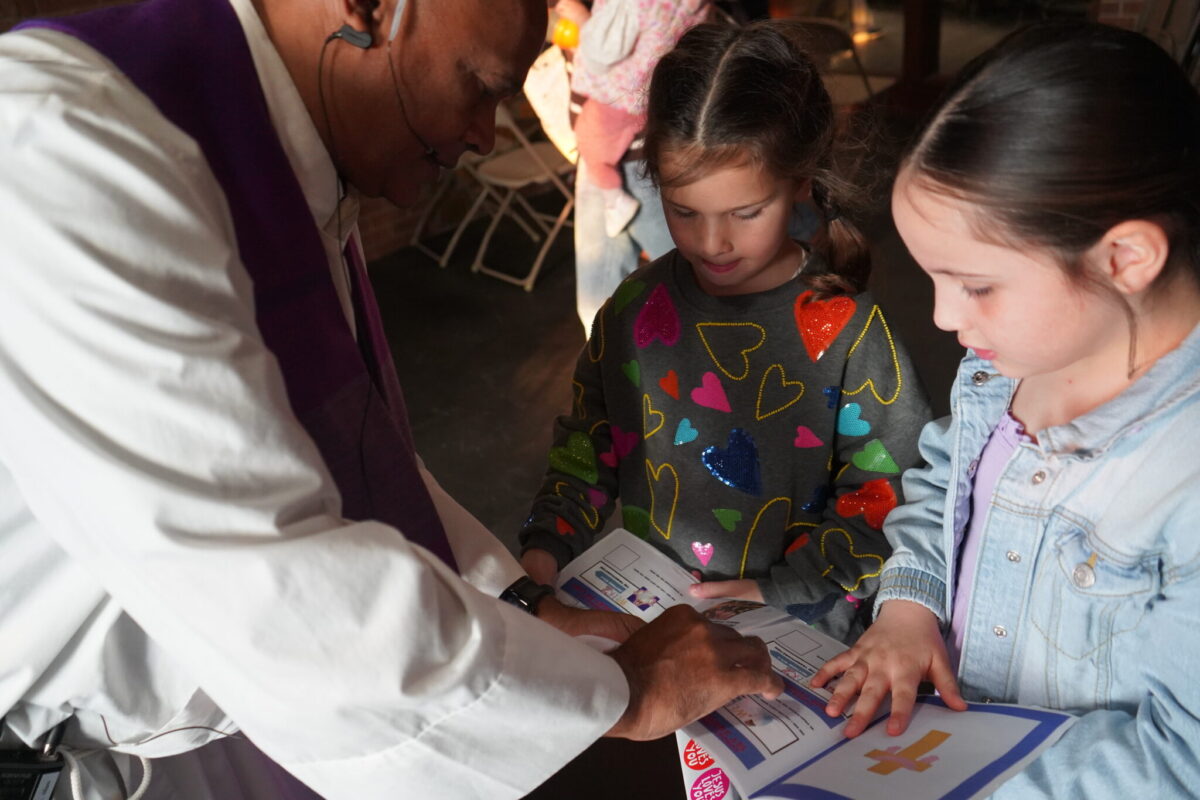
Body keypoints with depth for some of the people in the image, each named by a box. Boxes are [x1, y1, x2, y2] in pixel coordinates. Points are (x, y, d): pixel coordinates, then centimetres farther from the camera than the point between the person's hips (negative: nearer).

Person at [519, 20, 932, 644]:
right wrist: (546, 546, -1)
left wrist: (777, 591, -14)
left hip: (796, 630, -2)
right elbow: (586, 452, 12)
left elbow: (887, 497, -5)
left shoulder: (845, 329, -9)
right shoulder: (634, 311, 1)